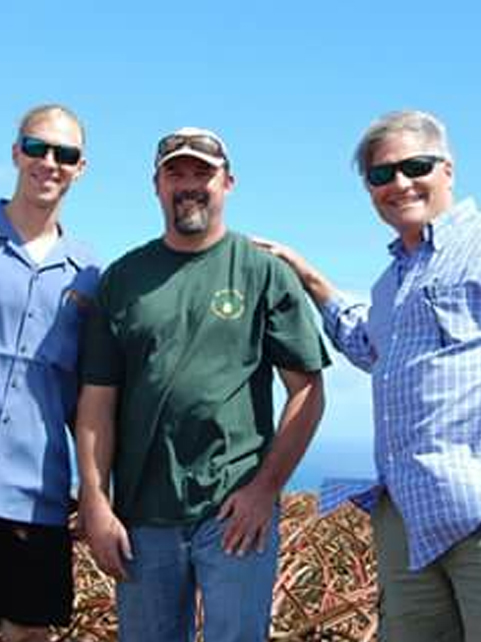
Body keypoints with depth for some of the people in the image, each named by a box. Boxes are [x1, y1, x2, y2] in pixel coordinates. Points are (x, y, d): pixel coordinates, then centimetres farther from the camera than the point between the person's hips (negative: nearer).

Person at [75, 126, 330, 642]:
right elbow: (98, 401, 6)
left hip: (238, 511, -2)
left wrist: (266, 488, -7)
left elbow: (307, 391, 1)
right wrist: (95, 503, -2)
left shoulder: (265, 273, 4)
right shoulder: (123, 278, 10)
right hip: (141, 515, 3)